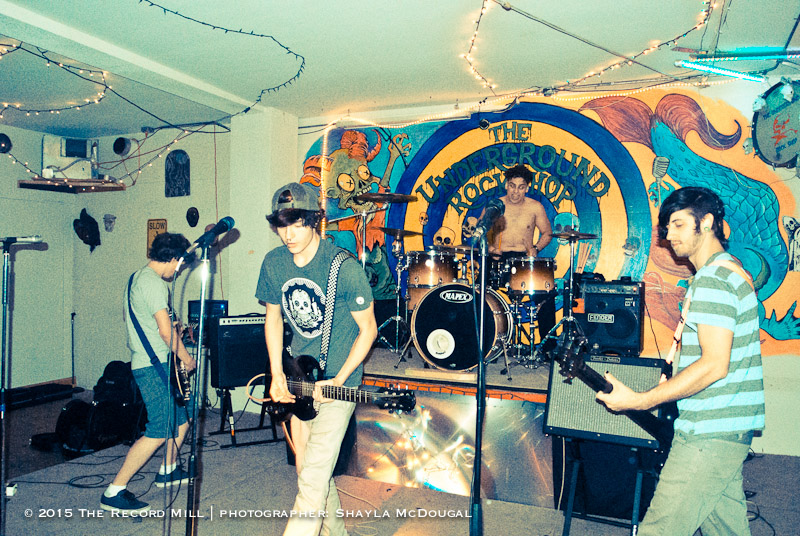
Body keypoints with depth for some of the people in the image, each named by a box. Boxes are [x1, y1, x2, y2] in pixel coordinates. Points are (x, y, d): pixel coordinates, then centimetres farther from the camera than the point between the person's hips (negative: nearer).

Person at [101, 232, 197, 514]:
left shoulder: (136, 277, 15)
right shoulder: (154, 283, -18)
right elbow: (166, 331, -22)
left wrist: (173, 329, 29)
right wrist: (186, 358, -7)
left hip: (144, 362, 11)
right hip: (154, 366, -11)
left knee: (182, 416, 19)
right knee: (160, 431, -8)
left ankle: (168, 470, 34)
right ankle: (114, 492, -1)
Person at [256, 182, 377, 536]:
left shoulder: (344, 268, -19)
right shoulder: (273, 263, -2)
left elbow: (368, 329, -10)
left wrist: (338, 380, -17)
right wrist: (277, 375, 3)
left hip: (337, 381, -6)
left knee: (313, 479, -9)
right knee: (306, 467, 17)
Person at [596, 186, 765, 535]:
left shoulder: (712, 280, -17)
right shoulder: (730, 270, 17)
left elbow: (714, 365, -24)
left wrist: (639, 401, -23)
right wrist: (670, 383, 23)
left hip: (711, 431, -11)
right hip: (729, 427, 11)